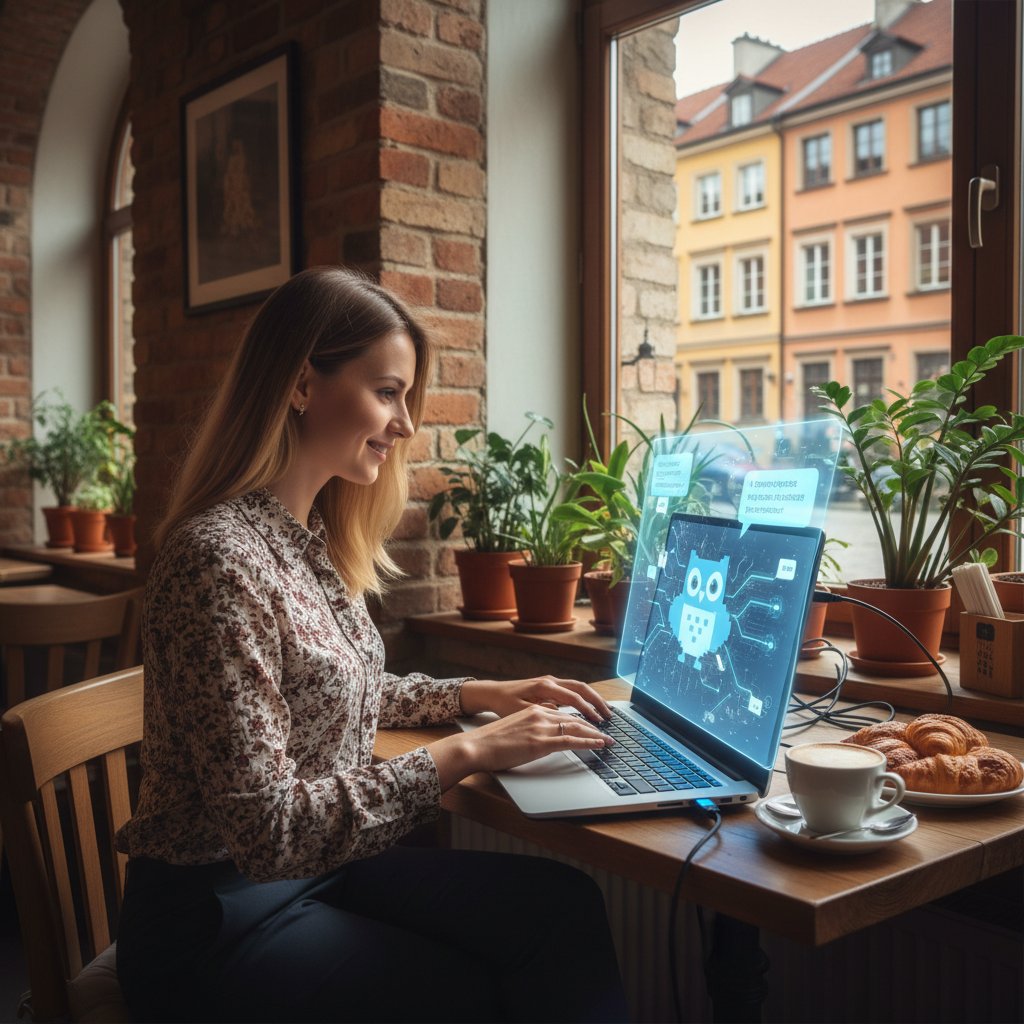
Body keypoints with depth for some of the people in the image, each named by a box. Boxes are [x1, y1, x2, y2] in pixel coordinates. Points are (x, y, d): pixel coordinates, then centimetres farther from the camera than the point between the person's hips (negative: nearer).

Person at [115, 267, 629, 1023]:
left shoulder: (318, 537, 4)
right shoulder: (220, 556, -25)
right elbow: (266, 828, -26)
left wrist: (486, 695, 7)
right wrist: (467, 752, -22)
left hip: (315, 865, 7)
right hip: (220, 919, -7)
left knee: (565, 904, -9)